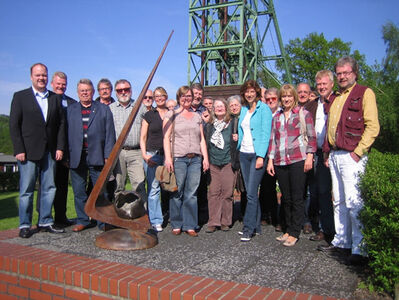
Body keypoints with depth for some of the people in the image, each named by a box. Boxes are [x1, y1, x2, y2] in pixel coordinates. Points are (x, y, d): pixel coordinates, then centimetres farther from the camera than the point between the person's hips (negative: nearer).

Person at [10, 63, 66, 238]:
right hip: (28, 152, -3)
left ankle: (45, 222, 18)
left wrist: (60, 147, 2)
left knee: (49, 189, 7)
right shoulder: (20, 97, 3)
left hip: (50, 152, 4)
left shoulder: (55, 99, 12)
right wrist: (19, 150, -9)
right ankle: (25, 225, 12)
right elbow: (14, 125, -2)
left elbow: (61, 124, 11)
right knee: (26, 190, 1)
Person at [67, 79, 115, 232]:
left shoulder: (104, 109, 8)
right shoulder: (70, 110, 13)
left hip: (97, 157, -2)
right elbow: (66, 133, 9)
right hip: (76, 158, 2)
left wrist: (108, 156, -6)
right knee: (79, 192, 9)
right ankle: (83, 220, 22)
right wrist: (66, 155, 0)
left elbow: (109, 134, 2)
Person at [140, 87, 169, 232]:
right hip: (152, 154, -1)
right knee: (153, 188, -4)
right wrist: (144, 155, -6)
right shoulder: (149, 115, 8)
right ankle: (156, 221, 2)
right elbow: (143, 137, 7)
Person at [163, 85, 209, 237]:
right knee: (177, 193, -2)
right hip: (178, 158, -3)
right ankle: (176, 225, 10)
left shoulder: (197, 116, 19)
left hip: (195, 159, 3)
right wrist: (168, 157, -11)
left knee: (191, 193, 2)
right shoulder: (171, 115, 7)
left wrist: (205, 158, 9)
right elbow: (166, 137, -1)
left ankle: (190, 225, 9)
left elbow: (202, 139, 18)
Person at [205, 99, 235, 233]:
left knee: (227, 193, 0)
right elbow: (204, 142, 13)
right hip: (213, 163, 2)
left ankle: (225, 222, 11)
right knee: (213, 193, -1)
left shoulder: (231, 124, 4)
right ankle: (213, 222, 5)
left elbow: (235, 142, 9)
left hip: (227, 162, -1)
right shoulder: (209, 125, 10)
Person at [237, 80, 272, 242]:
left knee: (251, 193, -8)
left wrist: (261, 156, -18)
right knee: (251, 192, 10)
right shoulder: (243, 110, 14)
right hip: (244, 154, 7)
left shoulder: (263, 108, -5)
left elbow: (266, 133, -12)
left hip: (257, 154, -6)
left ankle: (248, 228, 0)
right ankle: (256, 225, 20)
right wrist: (238, 151, 10)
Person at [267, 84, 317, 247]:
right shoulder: (276, 117, 17)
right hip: (280, 162, 4)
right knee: (286, 198, 9)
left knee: (297, 198, -3)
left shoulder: (303, 114, 5)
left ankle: (294, 233, 4)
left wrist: (309, 157, -8)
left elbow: (311, 137, 2)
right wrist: (270, 160, 11)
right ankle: (287, 229, 19)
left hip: (298, 160, -4)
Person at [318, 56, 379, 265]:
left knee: (354, 203, -9)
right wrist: (327, 152, 15)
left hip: (351, 156, -7)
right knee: (339, 202, 12)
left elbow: (372, 127, -10)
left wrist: (358, 152, -15)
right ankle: (341, 242, 21)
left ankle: (360, 249, -2)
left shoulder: (365, 93, -2)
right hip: (334, 155, 8)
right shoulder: (335, 98, 21)